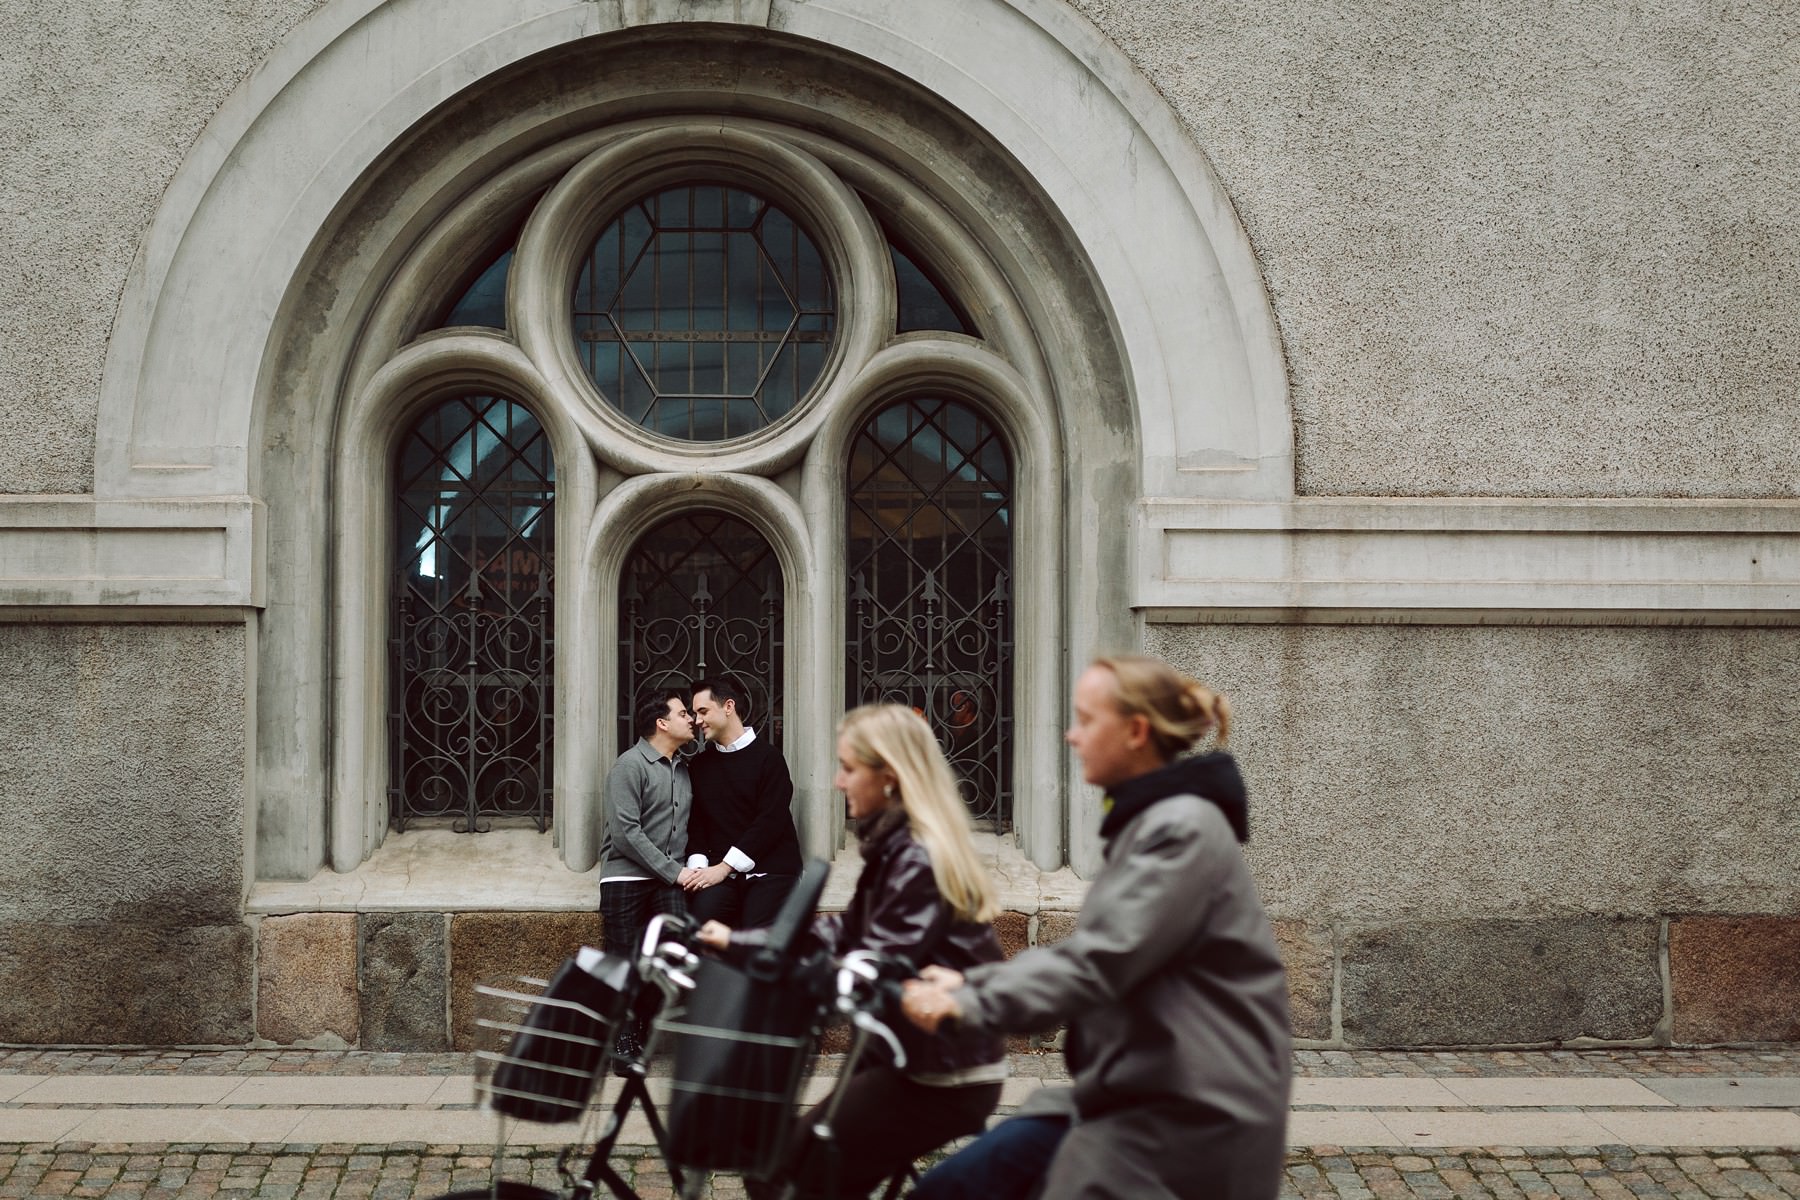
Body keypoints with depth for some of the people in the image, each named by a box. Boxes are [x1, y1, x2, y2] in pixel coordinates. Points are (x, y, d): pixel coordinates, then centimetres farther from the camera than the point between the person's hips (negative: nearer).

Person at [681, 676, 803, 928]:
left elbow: (771, 822, -10)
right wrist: (698, 867, -9)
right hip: (721, 871, 4)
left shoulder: (767, 757, -2)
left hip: (770, 872, -3)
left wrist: (724, 867, -13)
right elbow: (695, 822, 10)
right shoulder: (699, 764, 14)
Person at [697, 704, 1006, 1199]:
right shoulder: (895, 847, 11)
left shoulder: (921, 861, -19)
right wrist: (738, 941, 10)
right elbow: (845, 934, 14)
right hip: (919, 1060, 9)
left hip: (946, 1080, -9)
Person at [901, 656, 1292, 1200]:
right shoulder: (1145, 823, 16)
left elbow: (1099, 964, -24)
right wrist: (971, 982, 4)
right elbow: (1087, 949, 15)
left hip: (1194, 1114, -9)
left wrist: (969, 1004, -24)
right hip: (1136, 1094, 9)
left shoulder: (1184, 832, -16)